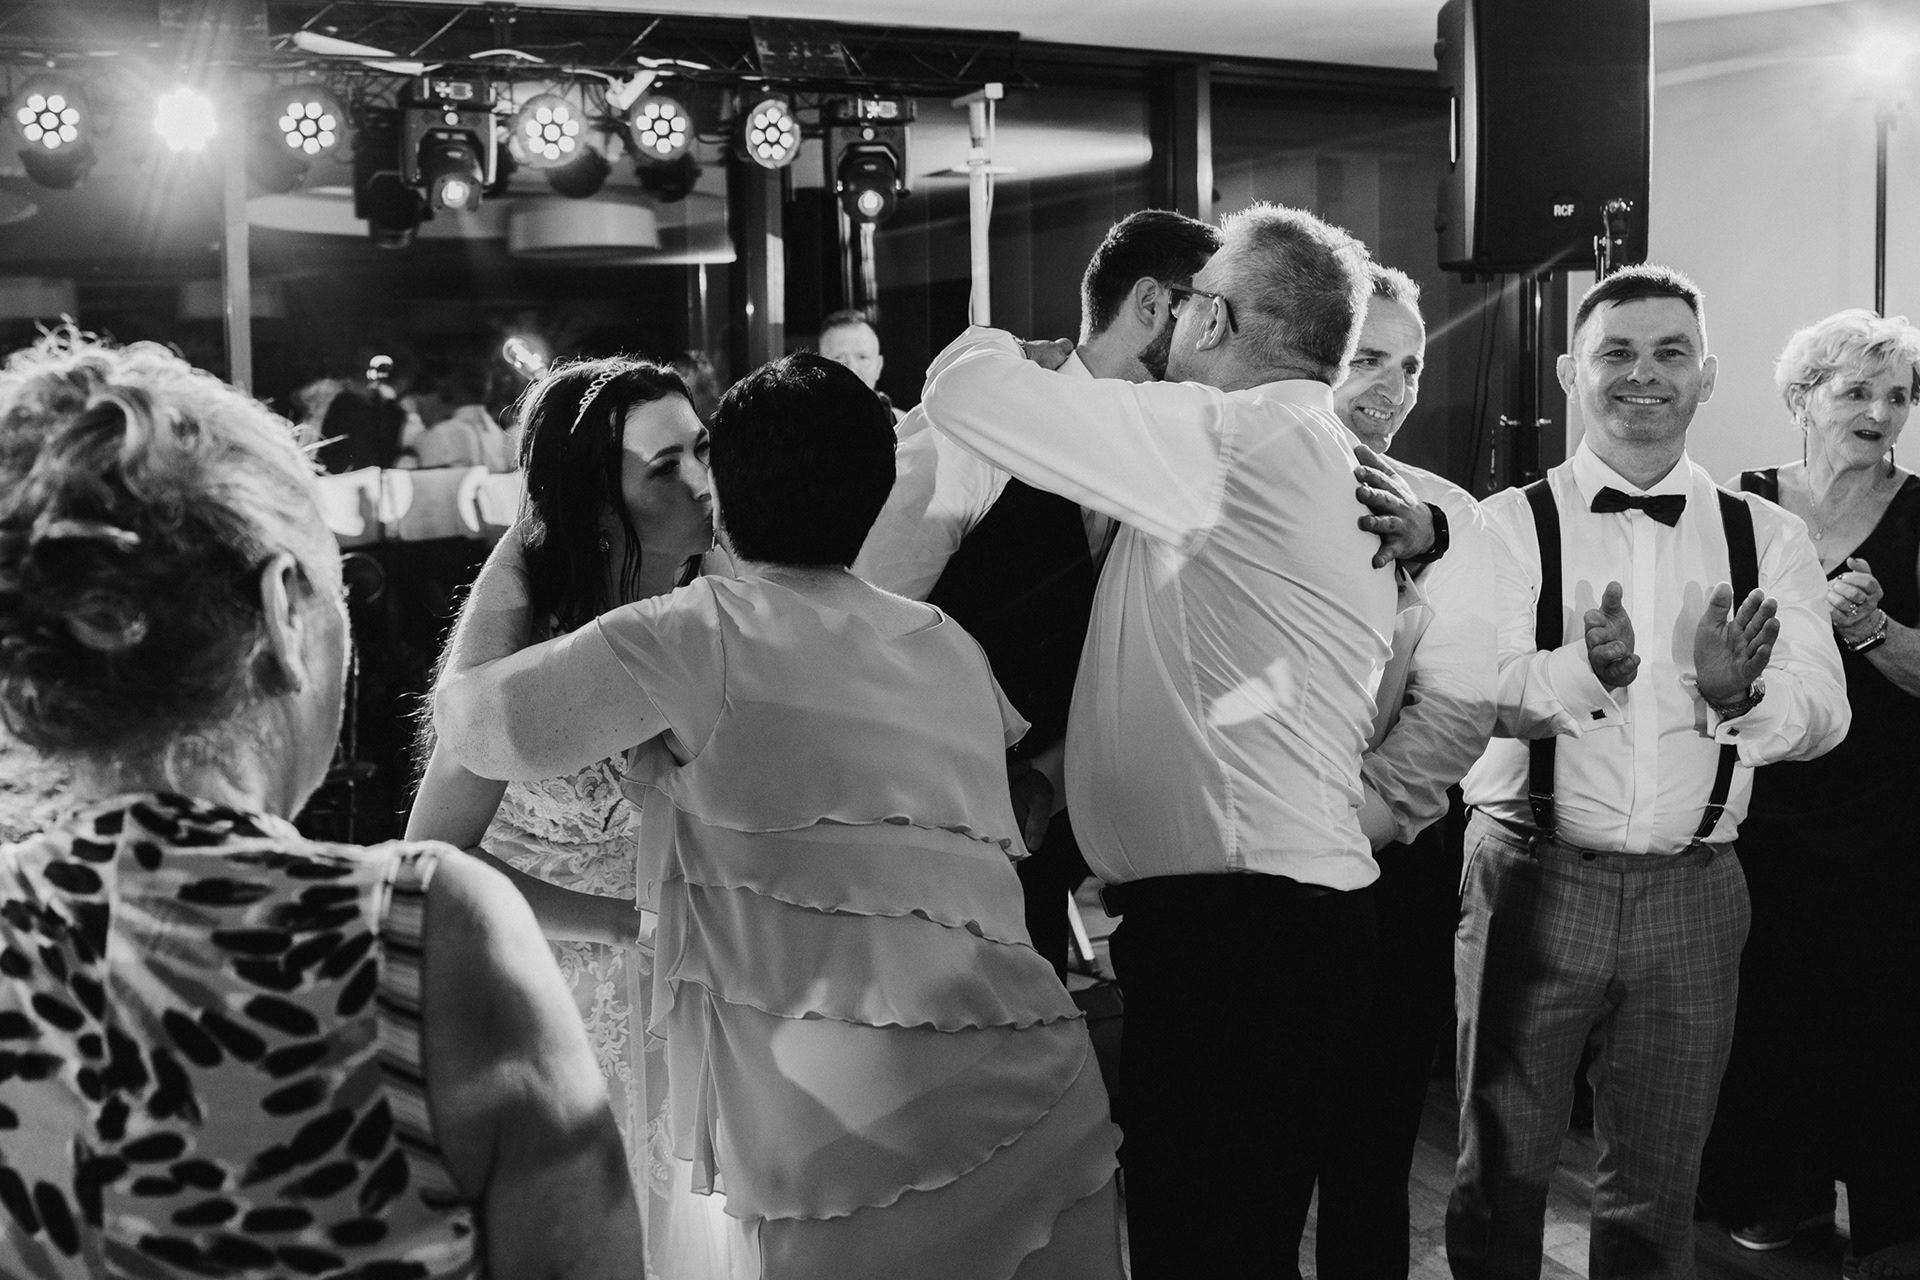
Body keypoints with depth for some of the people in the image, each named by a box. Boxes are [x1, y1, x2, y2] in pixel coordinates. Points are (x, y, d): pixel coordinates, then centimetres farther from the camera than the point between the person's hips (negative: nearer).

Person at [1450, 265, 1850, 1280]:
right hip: (1533, 879, -2)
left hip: (1693, 894, 2)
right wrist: (1585, 671, -35)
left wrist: (1739, 692, -28)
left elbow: (1822, 710, -6)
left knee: (1656, 1192, 14)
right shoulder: (1509, 525, -2)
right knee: (1500, 1173, 10)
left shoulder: (1767, 538, 5)